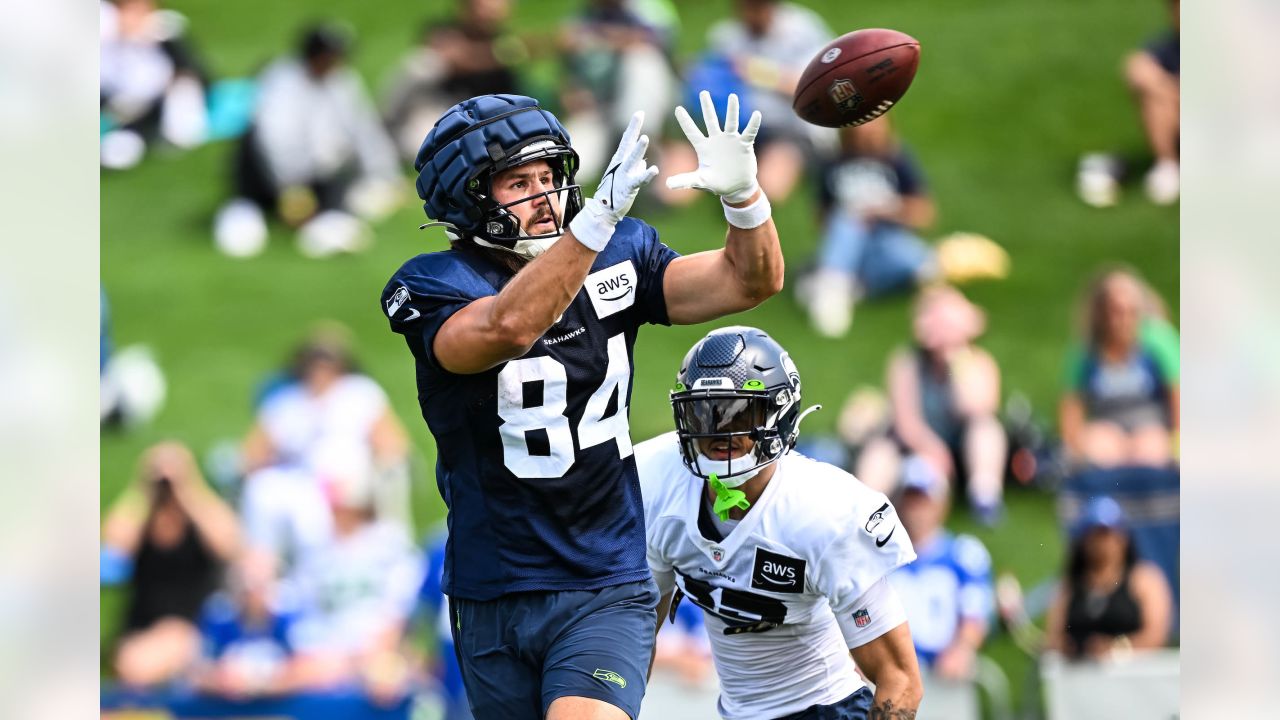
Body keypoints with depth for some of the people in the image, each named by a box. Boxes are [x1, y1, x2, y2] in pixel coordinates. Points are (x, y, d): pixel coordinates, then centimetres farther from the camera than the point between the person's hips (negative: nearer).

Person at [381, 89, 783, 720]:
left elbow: (751, 281, -1)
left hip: (605, 591, 0)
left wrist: (741, 193, -22)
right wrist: (599, 215, -40)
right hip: (492, 602, 0)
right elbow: (507, 329, -30)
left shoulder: (615, 259, 5)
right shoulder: (432, 288, -8)